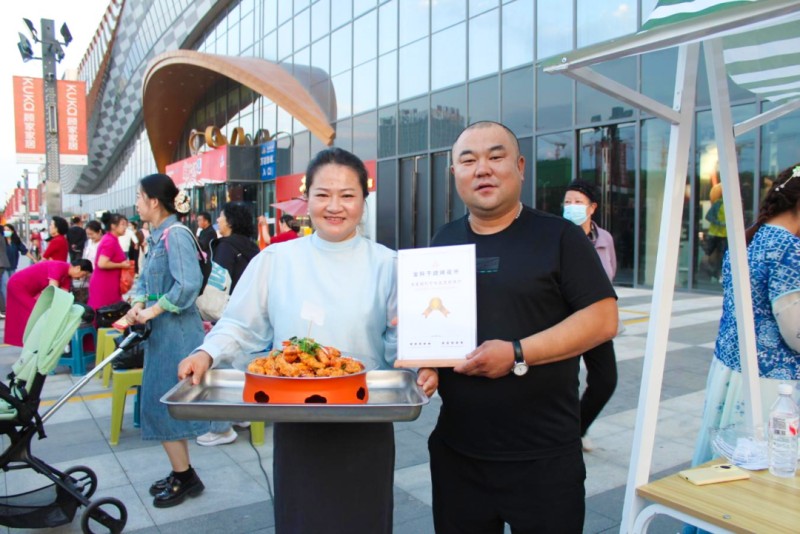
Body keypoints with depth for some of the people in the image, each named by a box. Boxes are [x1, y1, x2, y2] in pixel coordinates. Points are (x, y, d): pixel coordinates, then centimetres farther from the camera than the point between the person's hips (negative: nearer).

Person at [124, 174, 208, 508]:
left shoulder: (176, 235, -17)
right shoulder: (157, 237, 12)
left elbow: (188, 285, -25)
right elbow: (145, 279, 18)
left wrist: (153, 311, -18)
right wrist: (138, 305, 0)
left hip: (176, 331, -10)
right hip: (161, 331, 10)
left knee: (161, 405, -2)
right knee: (164, 405, 16)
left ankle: (184, 477, 13)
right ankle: (180, 473, 28)